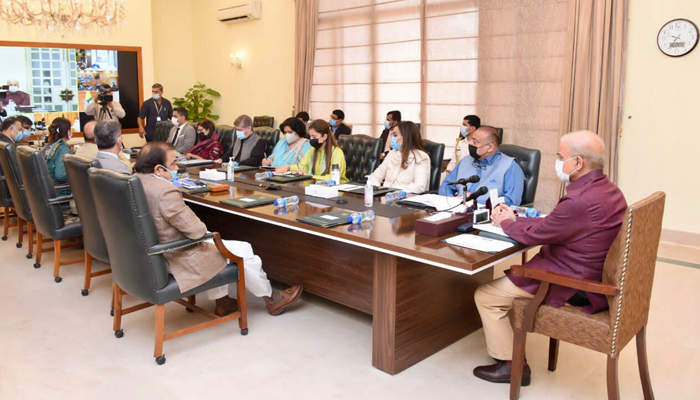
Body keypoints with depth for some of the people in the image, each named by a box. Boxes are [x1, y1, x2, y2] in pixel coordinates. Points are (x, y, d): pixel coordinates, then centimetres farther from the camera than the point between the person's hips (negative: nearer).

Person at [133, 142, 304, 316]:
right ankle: (272, 299, 28)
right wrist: (202, 227, -3)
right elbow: (196, 230, -25)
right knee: (243, 252, 6)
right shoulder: (166, 192, -30)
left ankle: (222, 302, 35)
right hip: (177, 261, -9)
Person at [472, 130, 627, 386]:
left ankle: (511, 365, 11)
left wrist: (506, 222, 1)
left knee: (486, 296, -3)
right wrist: (515, 218, 8)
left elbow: (534, 235, -18)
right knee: (512, 272, 25)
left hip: (571, 286, -10)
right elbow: (552, 223, 10)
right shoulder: (608, 189, 4)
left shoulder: (579, 201, -29)